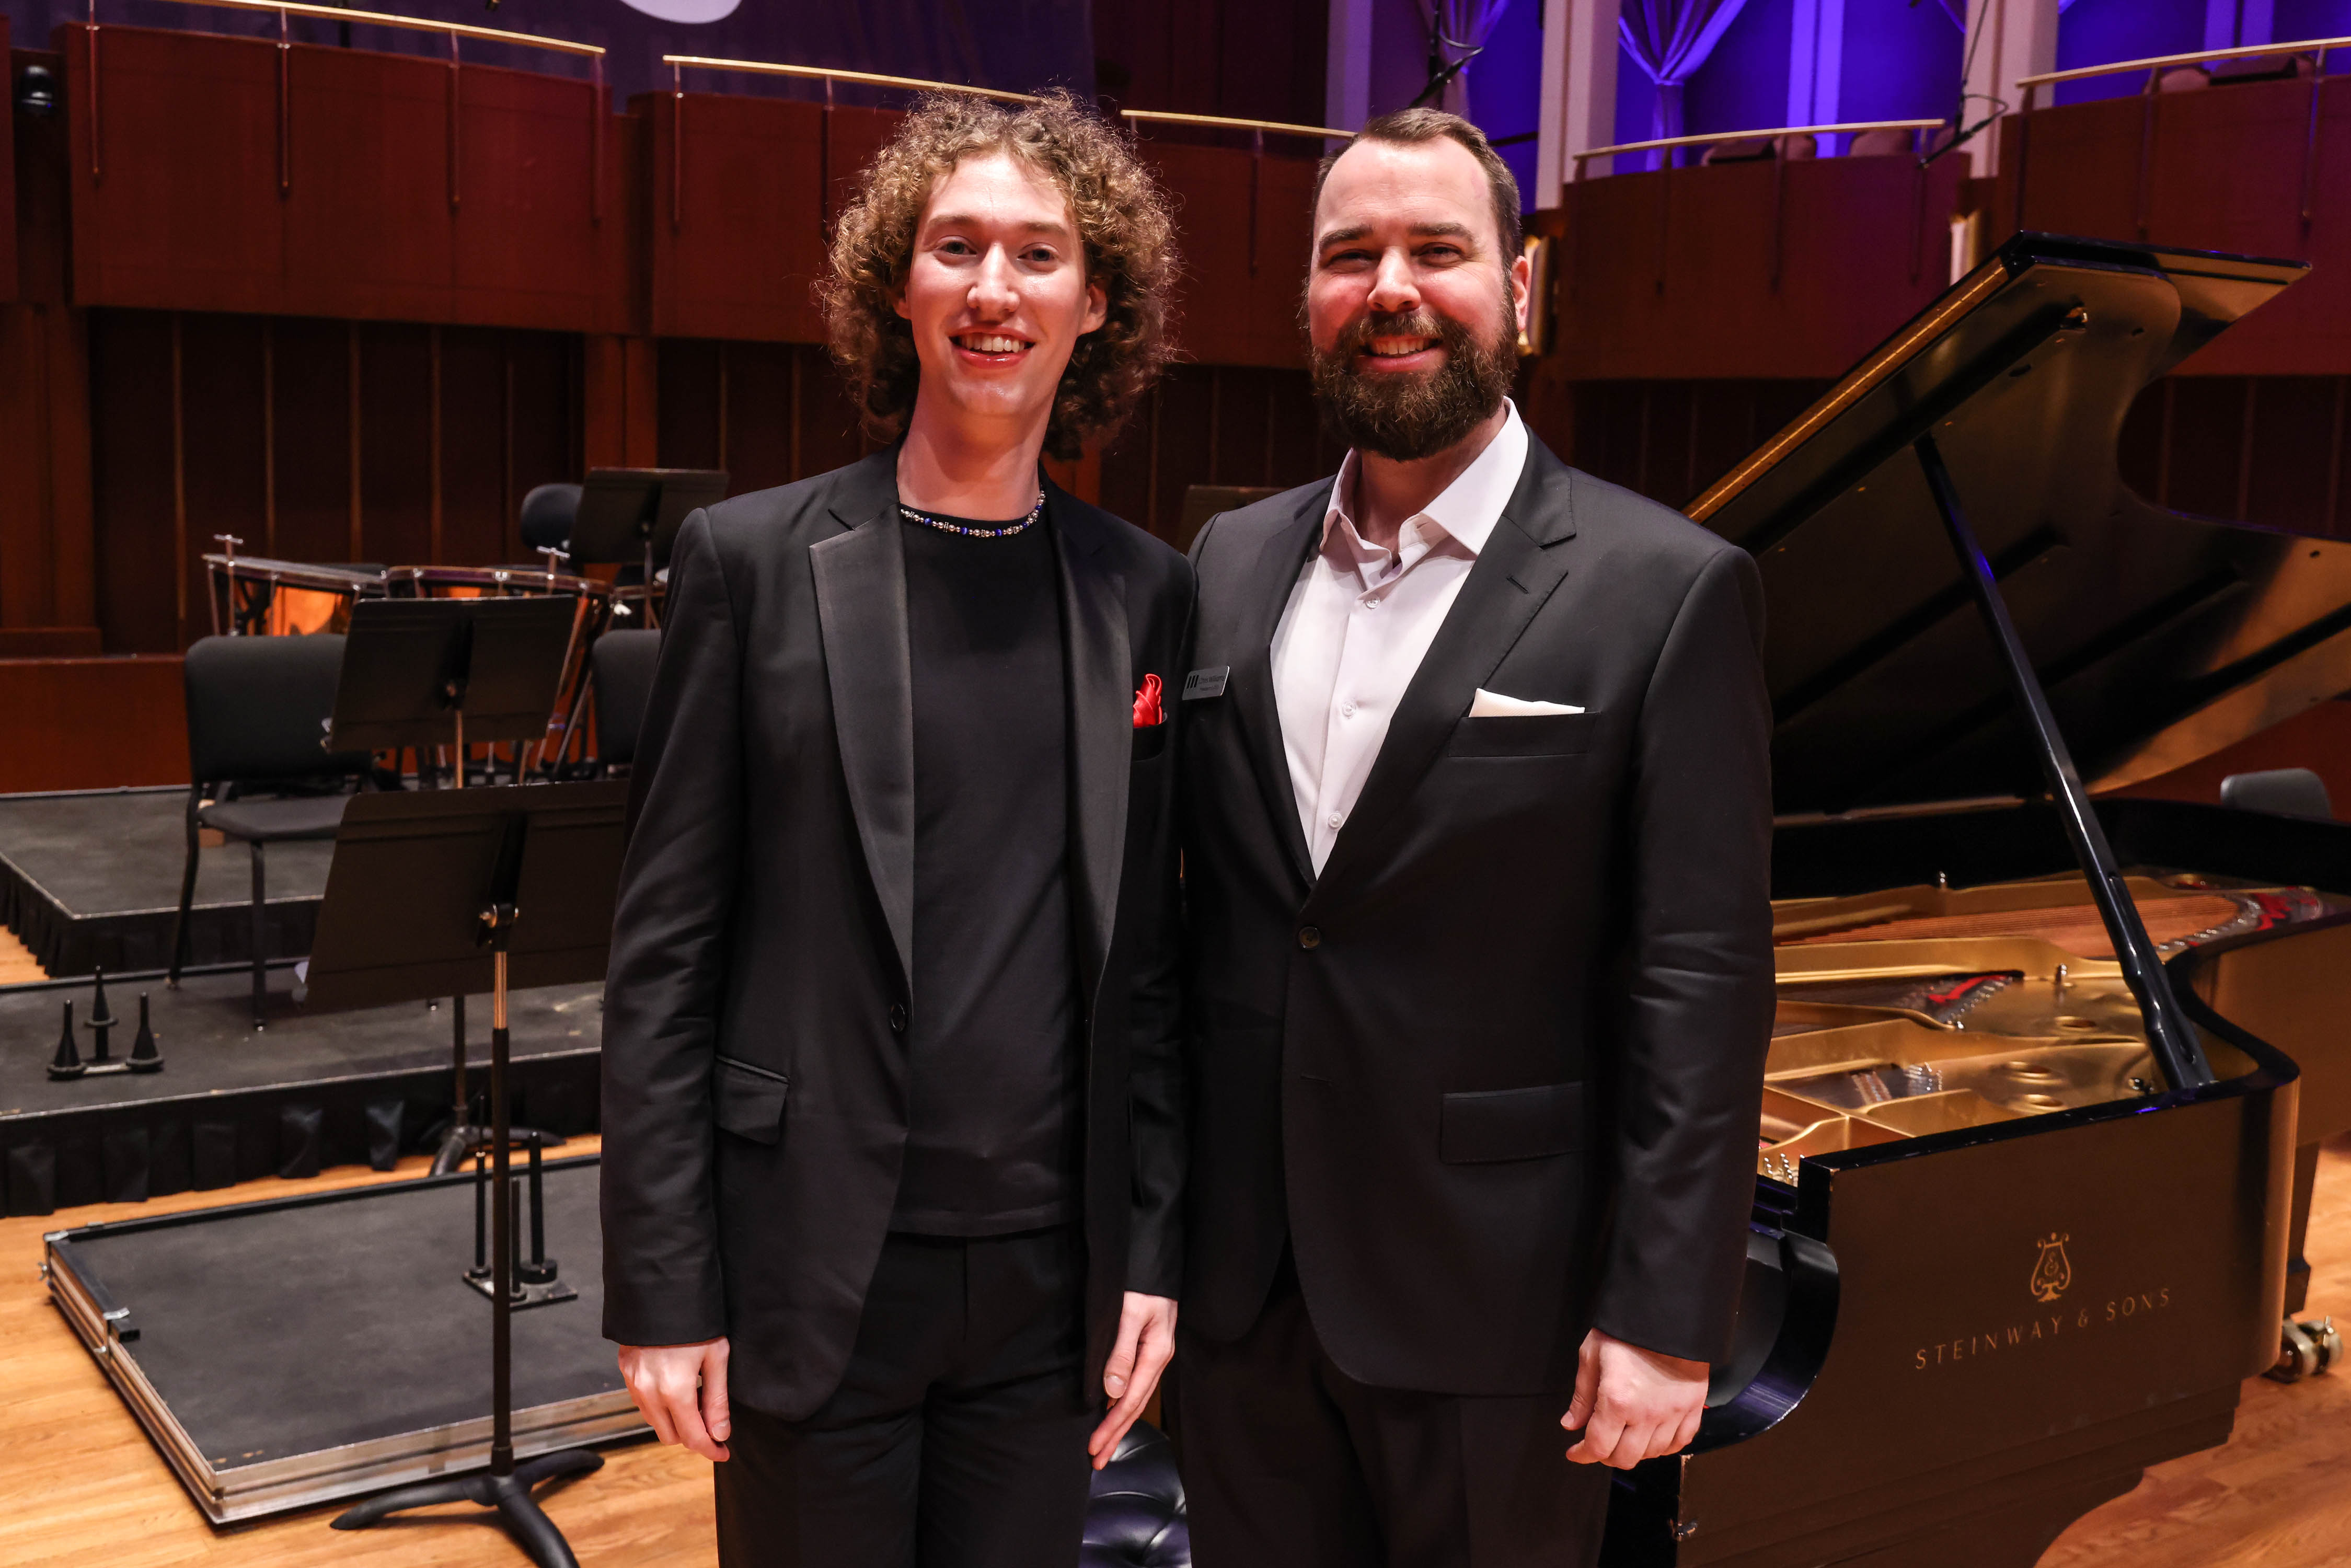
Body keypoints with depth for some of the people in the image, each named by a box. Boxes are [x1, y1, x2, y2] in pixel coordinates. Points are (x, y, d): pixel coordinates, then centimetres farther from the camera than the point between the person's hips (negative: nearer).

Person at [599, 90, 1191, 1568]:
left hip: (1052, 1277, 3)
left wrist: (1153, 1247, 4)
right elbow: (665, 949, -5)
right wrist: (662, 1285, -7)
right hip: (811, 1268, -2)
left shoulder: (1147, 592, 3)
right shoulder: (753, 559, -5)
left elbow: (1147, 955, 7)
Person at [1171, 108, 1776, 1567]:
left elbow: (1702, 984, -12)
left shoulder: (1668, 590, -10)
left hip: (1488, 1300, -4)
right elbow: (1190, 905, 9)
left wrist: (1668, 1319, -14)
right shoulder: (1231, 567, 6)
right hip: (1238, 1286, 5)